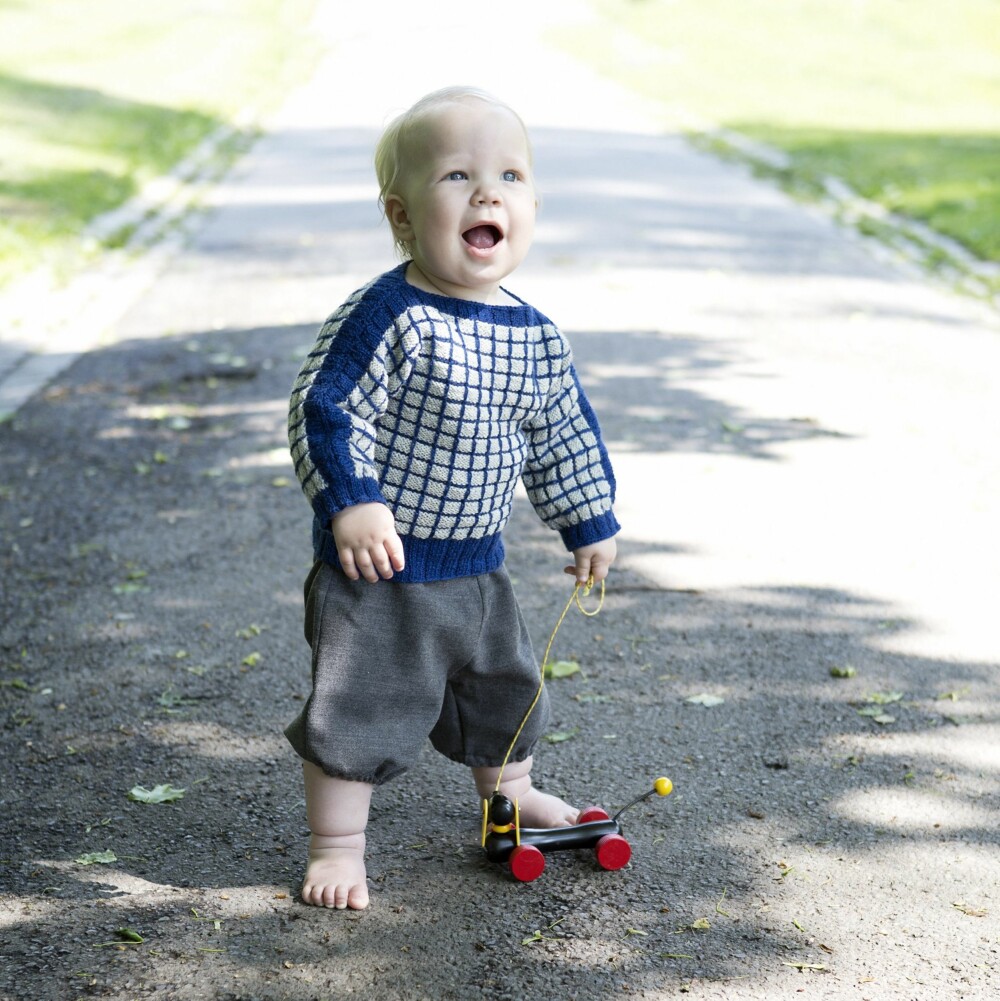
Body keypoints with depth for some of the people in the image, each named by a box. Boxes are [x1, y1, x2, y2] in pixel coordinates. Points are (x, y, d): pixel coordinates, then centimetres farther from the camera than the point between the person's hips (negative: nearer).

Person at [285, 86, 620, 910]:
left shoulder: (534, 334, 0)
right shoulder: (389, 316, -21)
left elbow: (564, 434, 13)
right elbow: (325, 408, -21)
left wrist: (591, 524, 18)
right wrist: (351, 503, -29)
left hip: (479, 567, 7)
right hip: (379, 564, -7)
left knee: (505, 687, 24)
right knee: (361, 705, -1)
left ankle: (509, 794, 49)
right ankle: (338, 843, 16)